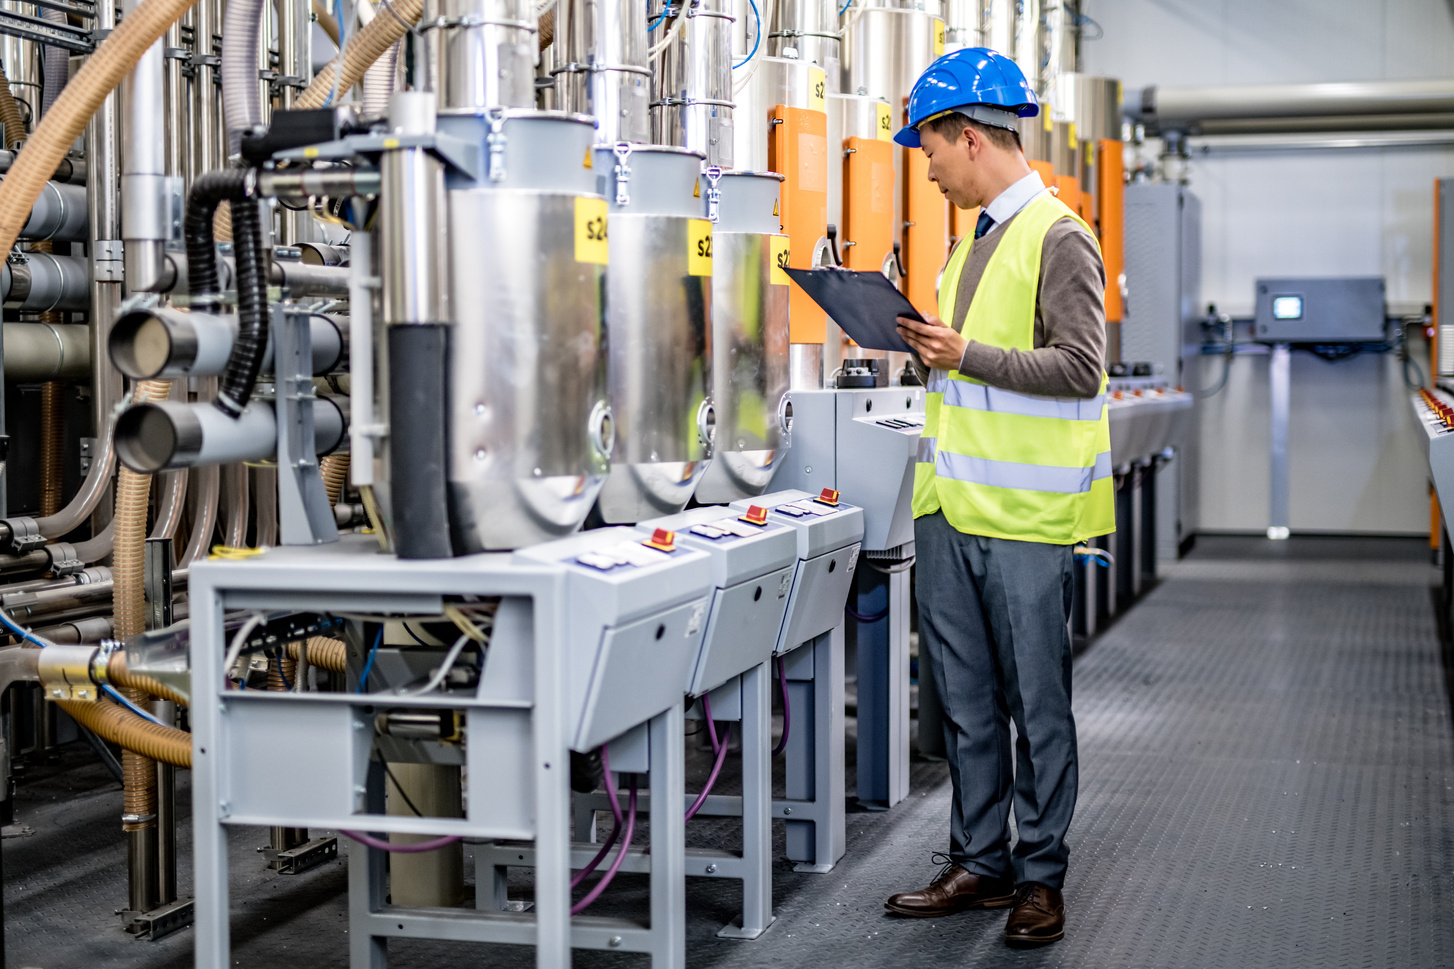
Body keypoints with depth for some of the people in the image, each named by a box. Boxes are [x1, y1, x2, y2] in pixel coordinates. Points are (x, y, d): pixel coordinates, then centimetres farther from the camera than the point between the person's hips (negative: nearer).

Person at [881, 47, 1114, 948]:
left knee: (1037, 704, 3)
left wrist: (967, 354, -21)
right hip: (951, 504, 8)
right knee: (966, 702, 13)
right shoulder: (977, 238, 17)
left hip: (1026, 514, -8)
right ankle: (979, 862, 23)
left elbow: (1079, 368, -17)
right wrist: (928, 344, 8)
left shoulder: (1059, 238, -10)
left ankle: (1040, 875, 13)